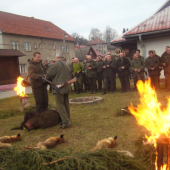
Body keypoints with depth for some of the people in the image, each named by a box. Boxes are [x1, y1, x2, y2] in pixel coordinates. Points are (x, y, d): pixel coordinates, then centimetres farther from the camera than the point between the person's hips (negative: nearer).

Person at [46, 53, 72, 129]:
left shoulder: (57, 64, -9)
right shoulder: (67, 65, 18)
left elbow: (49, 75, -6)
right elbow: (70, 76, 24)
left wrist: (47, 78, 14)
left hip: (59, 87, -8)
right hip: (67, 87, 8)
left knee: (60, 105, -7)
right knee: (66, 104, 12)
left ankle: (66, 121, -13)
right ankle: (67, 120, 16)